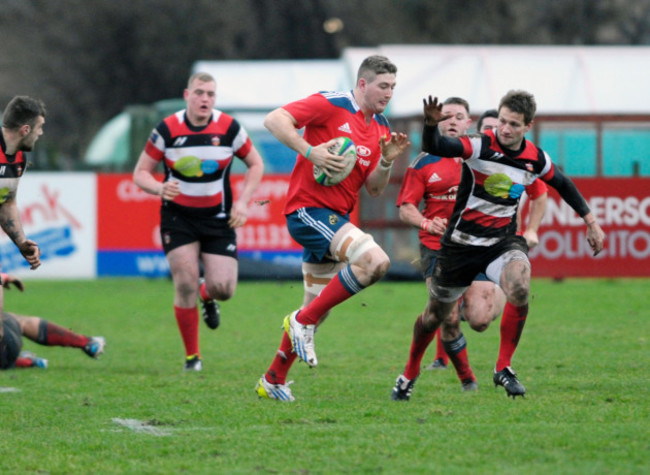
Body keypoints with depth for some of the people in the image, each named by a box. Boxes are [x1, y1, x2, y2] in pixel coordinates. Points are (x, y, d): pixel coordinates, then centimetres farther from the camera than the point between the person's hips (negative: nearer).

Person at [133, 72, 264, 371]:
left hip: (218, 218, 1)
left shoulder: (229, 128, -6)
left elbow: (256, 164, 7)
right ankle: (192, 356, 3)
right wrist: (160, 188, -23)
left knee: (223, 288, -10)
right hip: (178, 217, -1)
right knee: (186, 284, -14)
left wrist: (242, 202, -4)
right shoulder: (167, 130, -8)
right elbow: (141, 173, -2)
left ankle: (207, 296, 31)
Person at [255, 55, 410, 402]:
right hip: (309, 208, -9)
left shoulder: (381, 129, 14)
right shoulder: (331, 105, -9)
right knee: (375, 260, -28)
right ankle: (303, 321, -16)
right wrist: (310, 151, -28)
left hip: (335, 217, 9)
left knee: (316, 310, 14)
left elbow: (373, 189, 13)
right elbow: (275, 120, -17)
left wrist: (387, 161, -6)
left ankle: (273, 380, 29)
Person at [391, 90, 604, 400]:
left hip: (502, 240, 1)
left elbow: (563, 185, 17)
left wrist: (590, 222, 17)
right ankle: (410, 374, 40)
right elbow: (434, 148, -33)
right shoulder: (480, 146, -17)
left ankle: (503, 368, -14)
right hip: (461, 242, -1)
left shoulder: (536, 159, -5)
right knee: (436, 316, 11)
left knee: (519, 288, -31)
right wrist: (431, 125, -55)